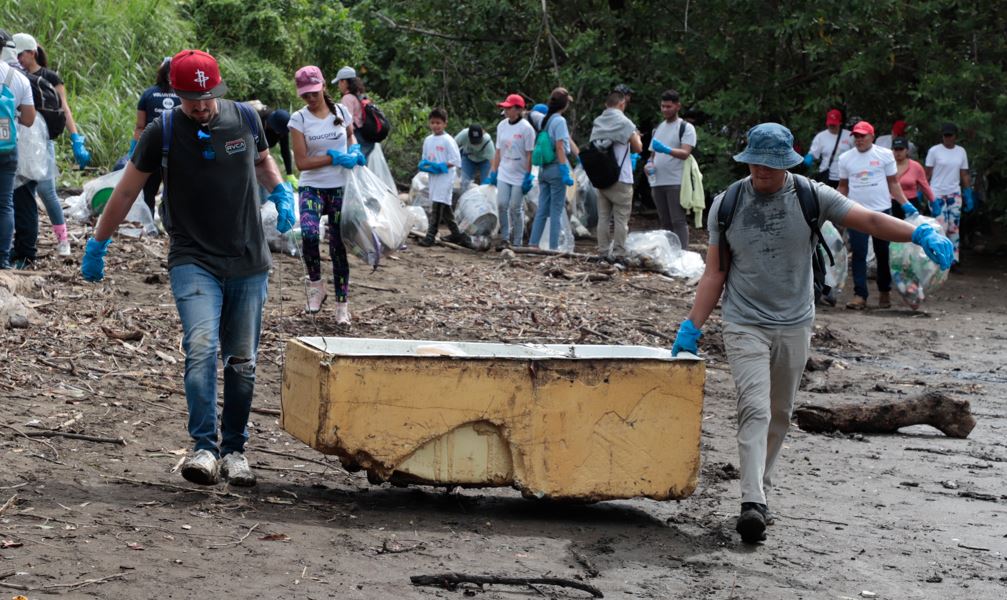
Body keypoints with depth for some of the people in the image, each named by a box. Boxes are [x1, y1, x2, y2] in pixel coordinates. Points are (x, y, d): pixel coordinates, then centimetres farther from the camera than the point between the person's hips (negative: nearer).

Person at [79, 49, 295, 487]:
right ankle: (203, 448, -23)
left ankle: (234, 450, 18)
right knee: (201, 347, -22)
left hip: (248, 261, 3)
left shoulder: (244, 118, 2)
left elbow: (262, 160, 23)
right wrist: (97, 245, 9)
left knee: (242, 362, 6)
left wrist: (282, 193, 3)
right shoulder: (163, 132, -5)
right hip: (193, 260, -3)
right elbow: (127, 191, 4)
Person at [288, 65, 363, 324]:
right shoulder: (299, 119, -5)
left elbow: (350, 136, 23)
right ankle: (315, 283, -6)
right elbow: (301, 162, -9)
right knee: (309, 232, -28)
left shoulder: (341, 111, 3)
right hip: (312, 186, -2)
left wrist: (354, 150, 0)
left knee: (339, 246, 4)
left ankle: (342, 304, 14)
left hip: (340, 188, 2)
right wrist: (336, 158, -16)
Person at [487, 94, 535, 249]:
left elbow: (529, 154, -10)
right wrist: (493, 171, 12)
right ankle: (504, 238, 9)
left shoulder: (526, 128, -10)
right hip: (503, 174, 5)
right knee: (502, 204, -2)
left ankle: (517, 243, 8)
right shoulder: (502, 126, 7)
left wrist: (528, 176, -11)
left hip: (519, 175, -5)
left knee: (515, 207, -1)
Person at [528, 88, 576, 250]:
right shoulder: (559, 121, -12)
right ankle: (553, 247, -1)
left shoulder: (545, 120, 10)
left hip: (544, 168, 7)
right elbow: (560, 147, -17)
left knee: (542, 210, 10)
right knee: (556, 211, -2)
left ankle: (533, 244, 9)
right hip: (556, 168, -7)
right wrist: (565, 172, -17)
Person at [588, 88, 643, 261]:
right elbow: (638, 148, -7)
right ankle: (618, 253, -5)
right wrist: (637, 136, 15)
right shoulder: (623, 122, -8)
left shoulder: (597, 122, 10)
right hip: (621, 178, -6)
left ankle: (603, 252, 7)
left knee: (603, 217, 8)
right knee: (621, 218, -2)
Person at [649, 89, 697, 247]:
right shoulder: (658, 129, 20)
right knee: (665, 223, 10)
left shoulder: (686, 128, -2)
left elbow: (685, 153, -14)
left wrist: (666, 150, -31)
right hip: (658, 182, 7)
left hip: (676, 182, -7)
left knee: (678, 221, -10)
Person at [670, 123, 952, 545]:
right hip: (745, 325, -2)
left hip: (794, 326, 2)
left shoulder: (811, 197, -4)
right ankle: (752, 503, -23)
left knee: (779, 415, 11)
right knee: (755, 410, -16)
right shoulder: (727, 204, -2)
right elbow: (715, 273, 3)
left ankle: (760, 490, 27)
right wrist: (692, 327, -2)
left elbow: (869, 220, -13)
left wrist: (921, 233, -29)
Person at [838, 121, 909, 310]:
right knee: (859, 254, -4)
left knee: (883, 254, 7)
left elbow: (893, 183, 5)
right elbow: (843, 186, 13)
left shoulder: (885, 155, 1)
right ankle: (860, 295, -3)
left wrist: (905, 204, -3)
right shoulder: (845, 158, 6)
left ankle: (885, 292, 21)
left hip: (882, 210, -1)